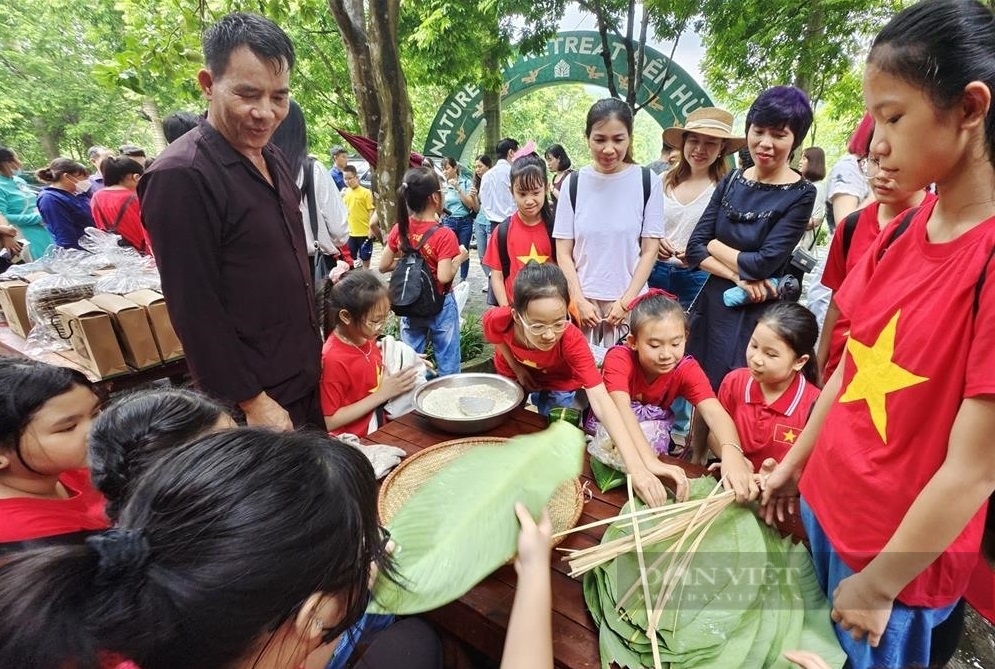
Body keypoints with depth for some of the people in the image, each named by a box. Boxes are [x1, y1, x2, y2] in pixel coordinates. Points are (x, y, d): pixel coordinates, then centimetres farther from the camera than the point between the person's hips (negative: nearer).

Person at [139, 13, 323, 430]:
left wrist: (312, 358, 15)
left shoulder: (272, 158, 7)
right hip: (252, 401, -8)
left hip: (304, 380, 8)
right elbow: (195, 310, -20)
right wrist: (250, 400, -17)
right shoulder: (180, 177, -19)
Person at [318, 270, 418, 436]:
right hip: (353, 442, -7)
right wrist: (383, 394, -20)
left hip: (379, 430, 7)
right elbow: (329, 422, -18)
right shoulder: (333, 359, -21)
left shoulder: (366, 339, -1)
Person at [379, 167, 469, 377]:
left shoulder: (399, 229, -5)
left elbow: (383, 266, 0)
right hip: (440, 306, -4)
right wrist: (460, 257, -10)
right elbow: (444, 277, -25)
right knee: (447, 364, 11)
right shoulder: (444, 235, -20)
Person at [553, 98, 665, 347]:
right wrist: (579, 300, -8)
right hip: (583, 301, 1)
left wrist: (627, 301, -8)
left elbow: (650, 250, 0)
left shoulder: (647, 182, 0)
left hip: (631, 302, 0)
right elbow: (564, 253, 1)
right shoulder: (574, 183, 1)